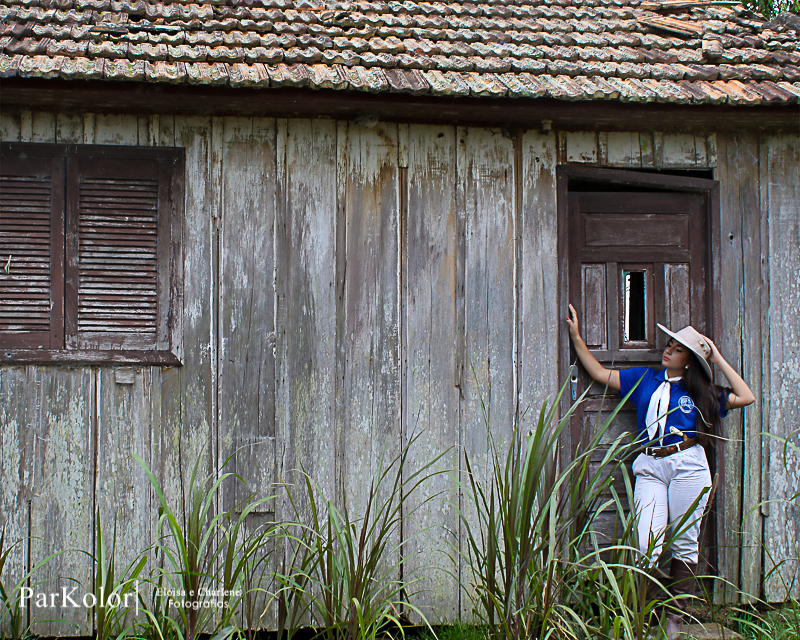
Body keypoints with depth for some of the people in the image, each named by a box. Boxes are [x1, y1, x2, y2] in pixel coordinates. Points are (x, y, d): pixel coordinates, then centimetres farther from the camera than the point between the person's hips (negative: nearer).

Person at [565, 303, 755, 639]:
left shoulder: (700, 392, 12)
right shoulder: (644, 379, 16)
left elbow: (746, 397, 3)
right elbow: (600, 374, 20)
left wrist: (718, 360, 7)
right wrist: (576, 337, 17)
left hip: (687, 466, 0)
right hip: (650, 467, 1)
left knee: (684, 545, 3)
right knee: (647, 547, -11)